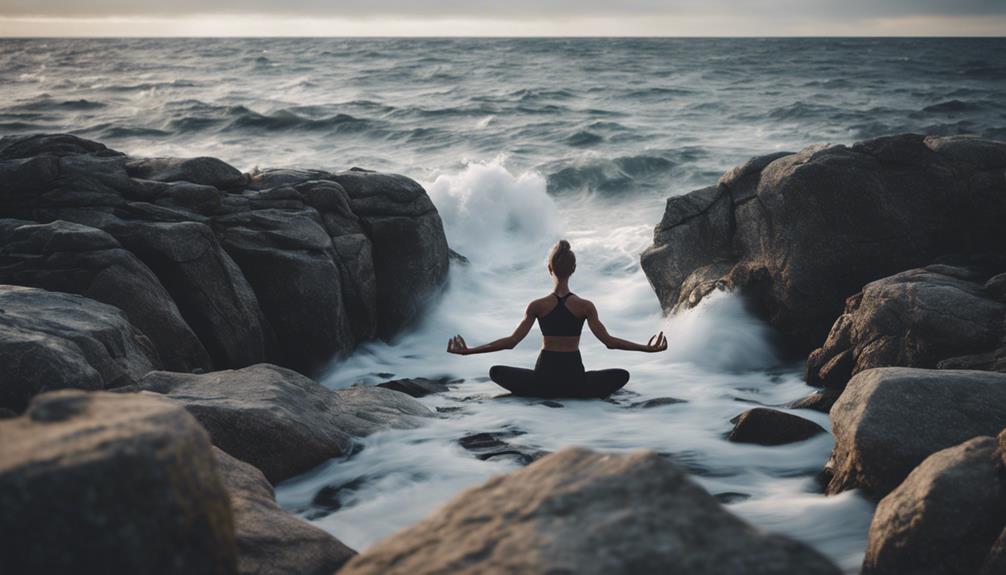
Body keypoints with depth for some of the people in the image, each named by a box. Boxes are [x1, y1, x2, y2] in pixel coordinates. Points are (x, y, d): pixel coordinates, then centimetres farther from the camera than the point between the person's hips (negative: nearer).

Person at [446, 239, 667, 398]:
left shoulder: (537, 306, -5)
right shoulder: (585, 306, -6)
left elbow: (511, 341, -7)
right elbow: (609, 341, -7)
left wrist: (468, 351, -1)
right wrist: (647, 348, 2)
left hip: (544, 378, 0)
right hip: (575, 380, 0)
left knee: (495, 371, 23)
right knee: (622, 375, 23)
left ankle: (540, 394, 7)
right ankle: (578, 395, 6)